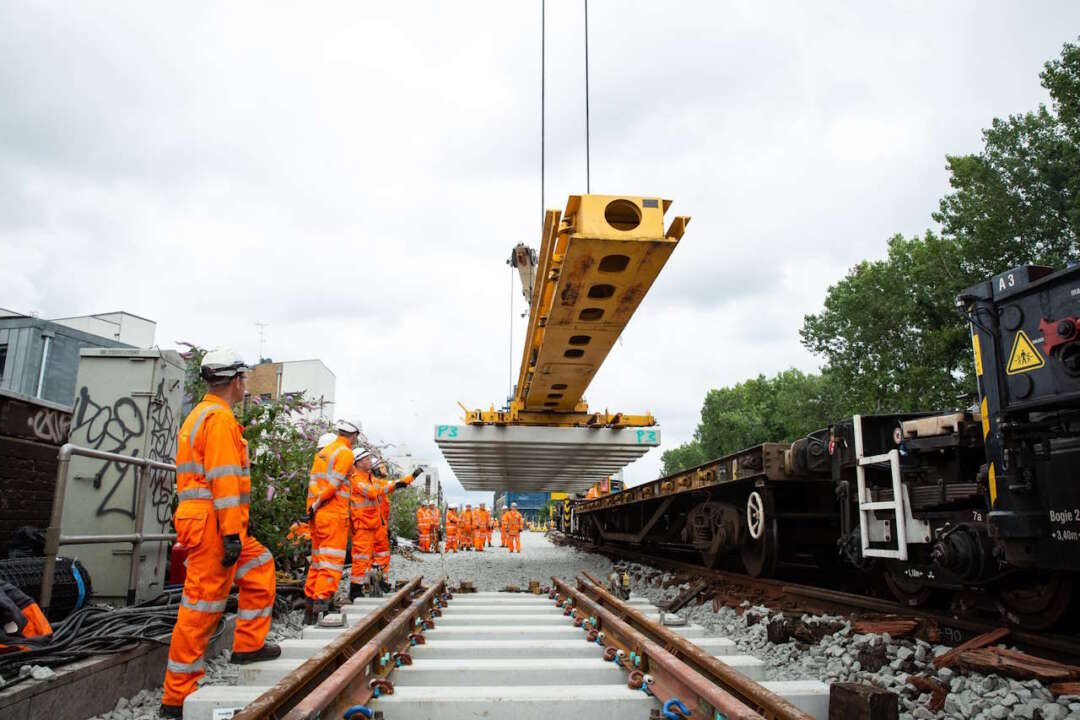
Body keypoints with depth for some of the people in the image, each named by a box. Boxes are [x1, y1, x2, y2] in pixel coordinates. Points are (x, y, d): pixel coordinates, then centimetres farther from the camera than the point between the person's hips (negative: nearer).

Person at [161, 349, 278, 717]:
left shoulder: (199, 416, 19)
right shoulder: (221, 418, -14)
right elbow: (224, 479, -21)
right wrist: (232, 533, -22)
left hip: (201, 520, 11)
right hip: (214, 524, -11)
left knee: (260, 566, 20)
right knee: (203, 606, -4)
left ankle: (249, 645, 23)